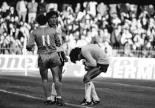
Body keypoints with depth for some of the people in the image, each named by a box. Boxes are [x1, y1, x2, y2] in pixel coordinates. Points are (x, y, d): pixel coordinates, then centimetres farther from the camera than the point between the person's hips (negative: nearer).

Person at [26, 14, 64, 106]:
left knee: (45, 79, 11)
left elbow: (29, 45, -5)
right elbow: (58, 44, 10)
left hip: (42, 56, 0)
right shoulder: (53, 31, 4)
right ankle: (59, 98, -4)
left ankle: (48, 98, 9)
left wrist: (30, 48, 16)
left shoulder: (35, 32, 0)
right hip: (53, 55, 0)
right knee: (56, 78, 2)